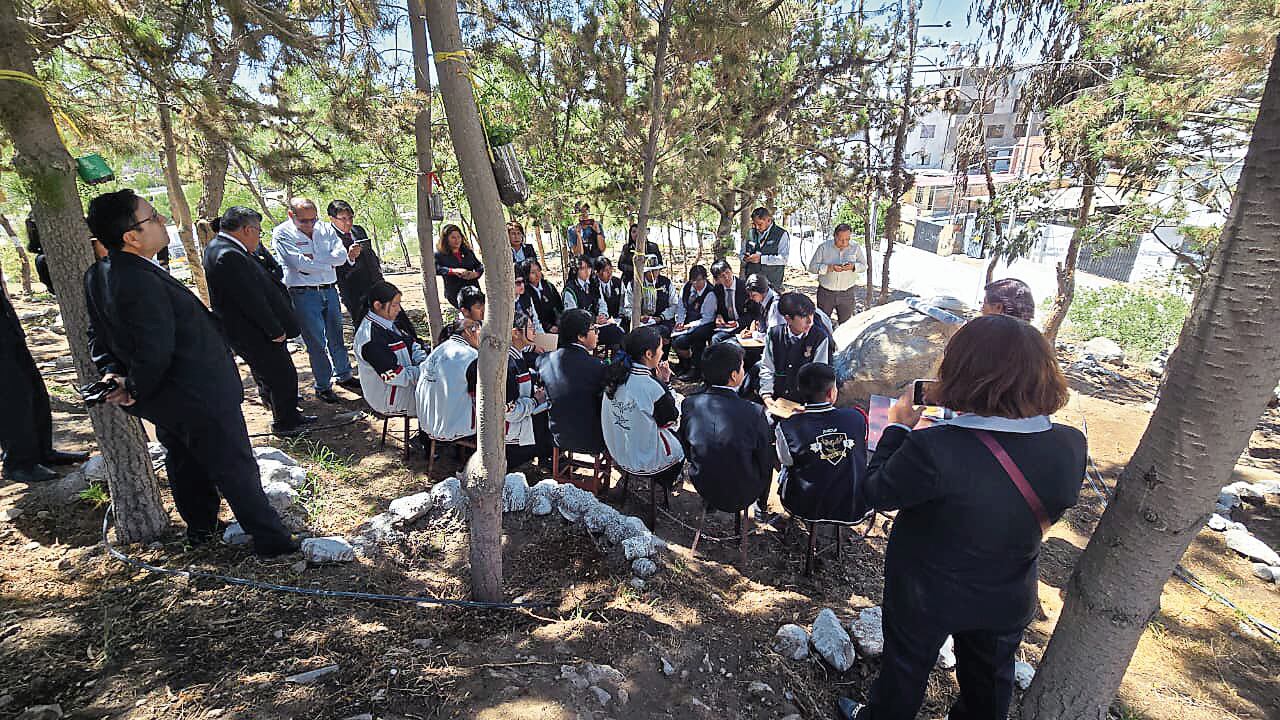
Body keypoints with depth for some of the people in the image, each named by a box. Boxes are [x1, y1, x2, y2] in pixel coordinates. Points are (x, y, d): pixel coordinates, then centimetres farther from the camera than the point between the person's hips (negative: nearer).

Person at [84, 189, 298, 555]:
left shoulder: (97, 275, 1)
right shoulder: (143, 283, -30)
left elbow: (98, 335, 9)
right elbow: (155, 352, -29)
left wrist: (112, 371, 1)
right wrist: (135, 390, -12)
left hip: (167, 403, 10)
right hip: (198, 399, -10)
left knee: (184, 463, 25)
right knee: (236, 470, 2)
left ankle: (200, 526, 45)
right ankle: (272, 539, 14)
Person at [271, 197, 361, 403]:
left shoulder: (325, 228, 7)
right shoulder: (282, 234, -6)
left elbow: (341, 255, -6)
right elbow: (302, 264, -18)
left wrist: (313, 259, -16)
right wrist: (330, 262, -7)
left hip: (330, 291, 4)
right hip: (303, 294, -4)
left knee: (336, 336, 15)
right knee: (316, 341, -1)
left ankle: (344, 376, 31)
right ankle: (322, 386, 10)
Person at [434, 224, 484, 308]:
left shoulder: (468, 252, 18)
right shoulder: (440, 255, 5)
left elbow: (480, 266, 18)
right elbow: (435, 268, -11)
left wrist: (476, 273, -6)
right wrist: (453, 271, -25)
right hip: (454, 293, -4)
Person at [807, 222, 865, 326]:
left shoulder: (856, 248, 0)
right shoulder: (824, 247, -5)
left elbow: (864, 266, 5)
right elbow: (812, 266, -7)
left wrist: (853, 266, -18)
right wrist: (830, 267, -23)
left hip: (847, 294, 1)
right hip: (826, 293, -1)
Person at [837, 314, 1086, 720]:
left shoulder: (932, 448, -40)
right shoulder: (1070, 446, -22)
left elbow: (873, 494, -22)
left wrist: (898, 426, -11)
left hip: (926, 597, -4)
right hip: (1008, 600, 4)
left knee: (905, 667, 26)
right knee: (989, 680, 32)